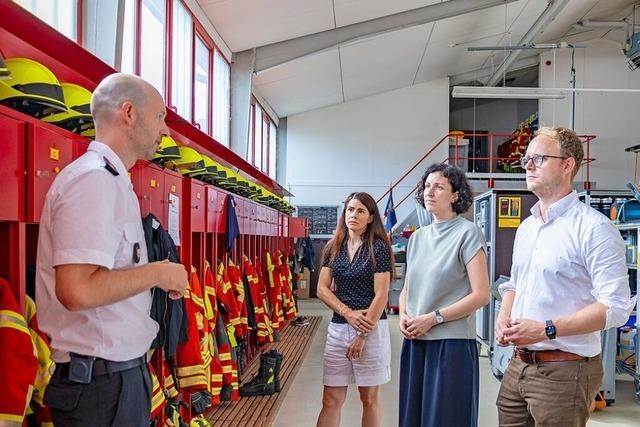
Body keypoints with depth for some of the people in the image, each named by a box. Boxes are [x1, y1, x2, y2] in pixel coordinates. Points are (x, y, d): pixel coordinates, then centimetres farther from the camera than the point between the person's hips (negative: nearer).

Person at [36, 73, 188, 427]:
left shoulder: (110, 180, 13)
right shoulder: (94, 179, -19)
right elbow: (77, 290, -30)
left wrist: (157, 278, 8)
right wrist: (157, 272, -17)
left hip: (123, 368, 10)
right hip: (100, 379, -10)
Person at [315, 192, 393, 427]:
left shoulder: (379, 248, -6)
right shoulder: (333, 248, 7)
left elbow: (381, 295, -11)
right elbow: (322, 289, 4)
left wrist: (362, 336, -12)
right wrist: (348, 313, -12)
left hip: (371, 329, -4)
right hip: (338, 328, 4)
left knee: (369, 399, 9)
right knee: (331, 400, 5)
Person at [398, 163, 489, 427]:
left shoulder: (468, 233, -6)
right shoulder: (418, 237, 12)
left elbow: (481, 295, -11)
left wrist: (433, 318, -15)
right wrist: (403, 315, -2)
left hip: (452, 343, -6)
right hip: (415, 342, 6)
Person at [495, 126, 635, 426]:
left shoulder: (594, 228, -12)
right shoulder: (526, 227, 13)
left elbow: (615, 307, -18)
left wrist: (546, 329, -22)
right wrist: (503, 319, 2)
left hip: (564, 370, -7)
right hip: (518, 365, 7)